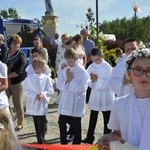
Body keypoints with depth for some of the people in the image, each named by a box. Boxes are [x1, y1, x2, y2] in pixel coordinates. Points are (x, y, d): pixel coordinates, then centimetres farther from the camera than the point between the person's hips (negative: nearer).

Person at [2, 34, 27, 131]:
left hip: (17, 83, -6)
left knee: (18, 104, 4)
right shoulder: (6, 54, 8)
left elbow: (18, 72, -18)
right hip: (6, 82, 6)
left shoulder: (21, 56, -12)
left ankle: (20, 124, 20)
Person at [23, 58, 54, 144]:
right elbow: (25, 91, -4)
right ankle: (39, 140, 27)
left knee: (42, 124, -1)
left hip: (42, 105, -1)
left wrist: (43, 94, -18)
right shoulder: (29, 78, -4)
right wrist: (34, 95, -16)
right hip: (33, 105, 2)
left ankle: (41, 140, 8)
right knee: (36, 124, 13)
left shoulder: (46, 78, -4)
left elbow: (50, 91, -2)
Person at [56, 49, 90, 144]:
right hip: (65, 102, 5)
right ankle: (63, 143, 30)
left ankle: (76, 144, 22)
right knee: (62, 122, 12)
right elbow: (59, 85, 0)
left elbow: (82, 87, -17)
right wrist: (67, 80, -16)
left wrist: (72, 80, -16)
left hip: (76, 103, -5)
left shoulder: (82, 71, -9)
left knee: (76, 125, 8)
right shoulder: (64, 71, 6)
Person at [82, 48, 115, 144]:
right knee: (93, 118, 16)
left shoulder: (108, 67, -13)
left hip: (106, 97, -5)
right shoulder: (91, 66, 3)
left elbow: (107, 83, -18)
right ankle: (90, 137, 28)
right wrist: (91, 79, -16)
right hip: (95, 95, 5)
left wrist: (97, 79, -21)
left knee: (107, 120, 8)